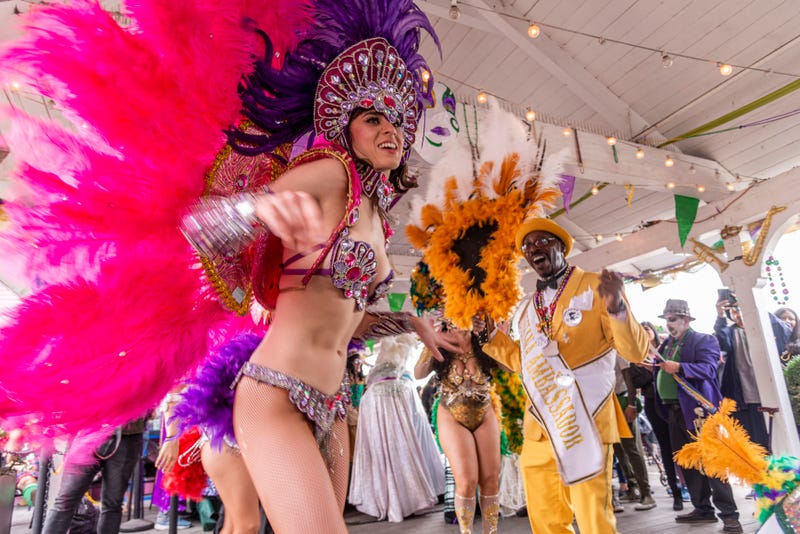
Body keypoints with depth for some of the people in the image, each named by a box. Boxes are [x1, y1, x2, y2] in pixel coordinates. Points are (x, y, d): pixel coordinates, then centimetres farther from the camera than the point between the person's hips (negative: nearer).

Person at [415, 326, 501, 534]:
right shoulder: (442, 352, -8)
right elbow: (418, 374, -20)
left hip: (485, 418, 2)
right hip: (453, 420, -2)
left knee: (491, 479, 3)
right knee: (467, 481, -8)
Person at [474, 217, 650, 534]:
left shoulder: (595, 286, -2)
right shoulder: (529, 306, 15)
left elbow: (636, 352, -7)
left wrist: (617, 308, -25)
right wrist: (490, 335, 11)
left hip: (584, 422, -5)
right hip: (539, 426, 6)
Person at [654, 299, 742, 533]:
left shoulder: (704, 340, -4)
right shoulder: (665, 344, 17)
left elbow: (708, 368, -19)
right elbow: (659, 370, 18)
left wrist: (679, 367, -32)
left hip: (696, 409, -7)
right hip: (674, 411, 7)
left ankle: (729, 514, 2)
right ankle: (703, 509, 22)